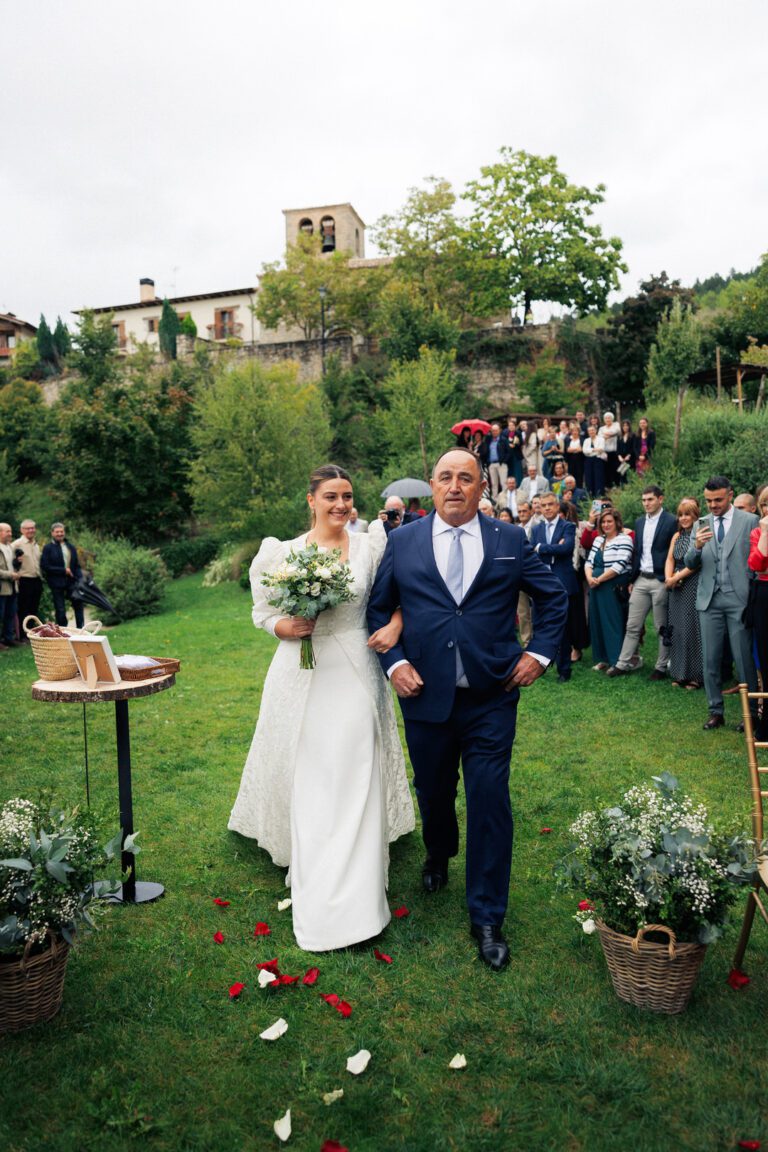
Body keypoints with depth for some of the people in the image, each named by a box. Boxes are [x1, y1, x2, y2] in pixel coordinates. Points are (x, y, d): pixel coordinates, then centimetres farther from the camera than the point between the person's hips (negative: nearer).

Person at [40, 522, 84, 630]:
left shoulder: (71, 547, 11)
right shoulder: (48, 548, -3)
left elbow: (77, 565, 12)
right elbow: (44, 566, -10)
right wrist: (63, 570, -13)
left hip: (72, 581, 4)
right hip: (57, 584, -4)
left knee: (78, 604, 2)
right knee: (60, 611, 3)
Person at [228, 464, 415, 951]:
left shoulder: (370, 546, 0)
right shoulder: (285, 552, 3)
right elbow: (263, 611, 10)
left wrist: (394, 627, -16)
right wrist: (285, 627, -10)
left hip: (353, 675, -1)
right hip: (300, 677, 1)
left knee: (353, 781, -2)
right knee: (303, 776, 11)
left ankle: (352, 901, 6)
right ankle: (304, 856, 36)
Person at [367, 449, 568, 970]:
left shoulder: (511, 540, 0)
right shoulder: (402, 543, 1)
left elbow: (554, 596, 10)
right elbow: (378, 608, 6)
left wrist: (539, 653, 0)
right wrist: (394, 662, -6)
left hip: (492, 698, -1)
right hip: (426, 695, 2)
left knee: (490, 801, 0)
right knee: (433, 791, 20)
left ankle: (488, 917, 17)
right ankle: (439, 854, 53)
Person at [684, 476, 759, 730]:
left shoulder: (749, 521, 0)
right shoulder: (700, 524, 10)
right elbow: (690, 564, 5)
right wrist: (697, 546, -16)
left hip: (739, 599, -3)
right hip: (709, 600, 3)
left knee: (744, 658, -1)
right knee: (710, 659, 6)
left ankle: (752, 712, 10)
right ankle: (715, 712, 17)